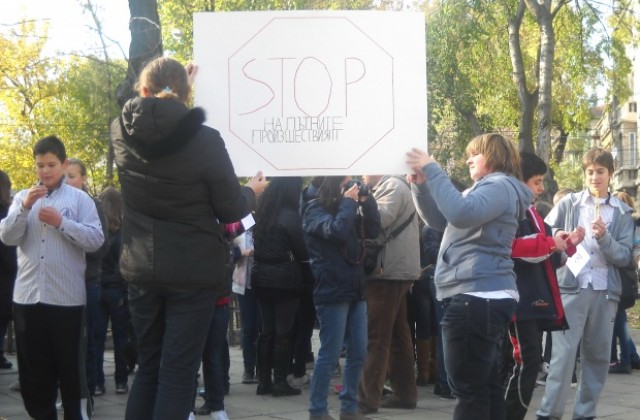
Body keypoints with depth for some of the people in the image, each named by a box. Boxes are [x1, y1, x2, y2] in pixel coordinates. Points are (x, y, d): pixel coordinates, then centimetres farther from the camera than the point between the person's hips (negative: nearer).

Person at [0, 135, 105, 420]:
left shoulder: (79, 198, 2)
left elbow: (96, 240, -6)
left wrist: (61, 222, -15)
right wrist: (24, 207, -12)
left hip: (67, 296, -3)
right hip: (27, 295, 3)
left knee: (70, 365, 6)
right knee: (32, 367, 8)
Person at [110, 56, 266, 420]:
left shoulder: (122, 132, -3)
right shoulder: (204, 139, -15)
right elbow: (230, 210, -6)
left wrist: (171, 87, 35)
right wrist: (252, 192, 15)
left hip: (142, 270, 4)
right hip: (194, 273, -4)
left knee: (148, 367, 16)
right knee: (178, 373, -1)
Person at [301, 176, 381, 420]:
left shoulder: (343, 206, 14)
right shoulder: (314, 208, -6)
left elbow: (373, 231, 10)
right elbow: (336, 230, -24)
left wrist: (366, 201, 1)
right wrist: (349, 202, -13)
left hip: (355, 289, 7)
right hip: (332, 292, -7)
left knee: (358, 353, 9)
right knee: (330, 355, -4)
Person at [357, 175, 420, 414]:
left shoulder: (393, 186, -9)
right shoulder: (384, 188, 21)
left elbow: (380, 219, -23)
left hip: (389, 271, -10)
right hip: (393, 270, 10)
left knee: (375, 337, -12)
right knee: (397, 334, 12)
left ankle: (367, 398, -13)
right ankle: (405, 393, 16)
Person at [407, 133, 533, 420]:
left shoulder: (500, 186, -8)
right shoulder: (487, 189, 26)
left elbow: (461, 213, -26)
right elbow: (439, 219, 23)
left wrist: (433, 171, -21)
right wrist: (421, 184, 7)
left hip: (477, 298, -11)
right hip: (487, 298, 11)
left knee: (468, 389, -11)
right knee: (486, 384, 13)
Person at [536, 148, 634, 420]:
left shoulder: (622, 212, 9)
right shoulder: (569, 203, 6)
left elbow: (624, 257, 3)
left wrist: (604, 238, -13)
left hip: (605, 291, 3)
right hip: (571, 287, -3)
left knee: (598, 355, 7)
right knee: (563, 352, -9)